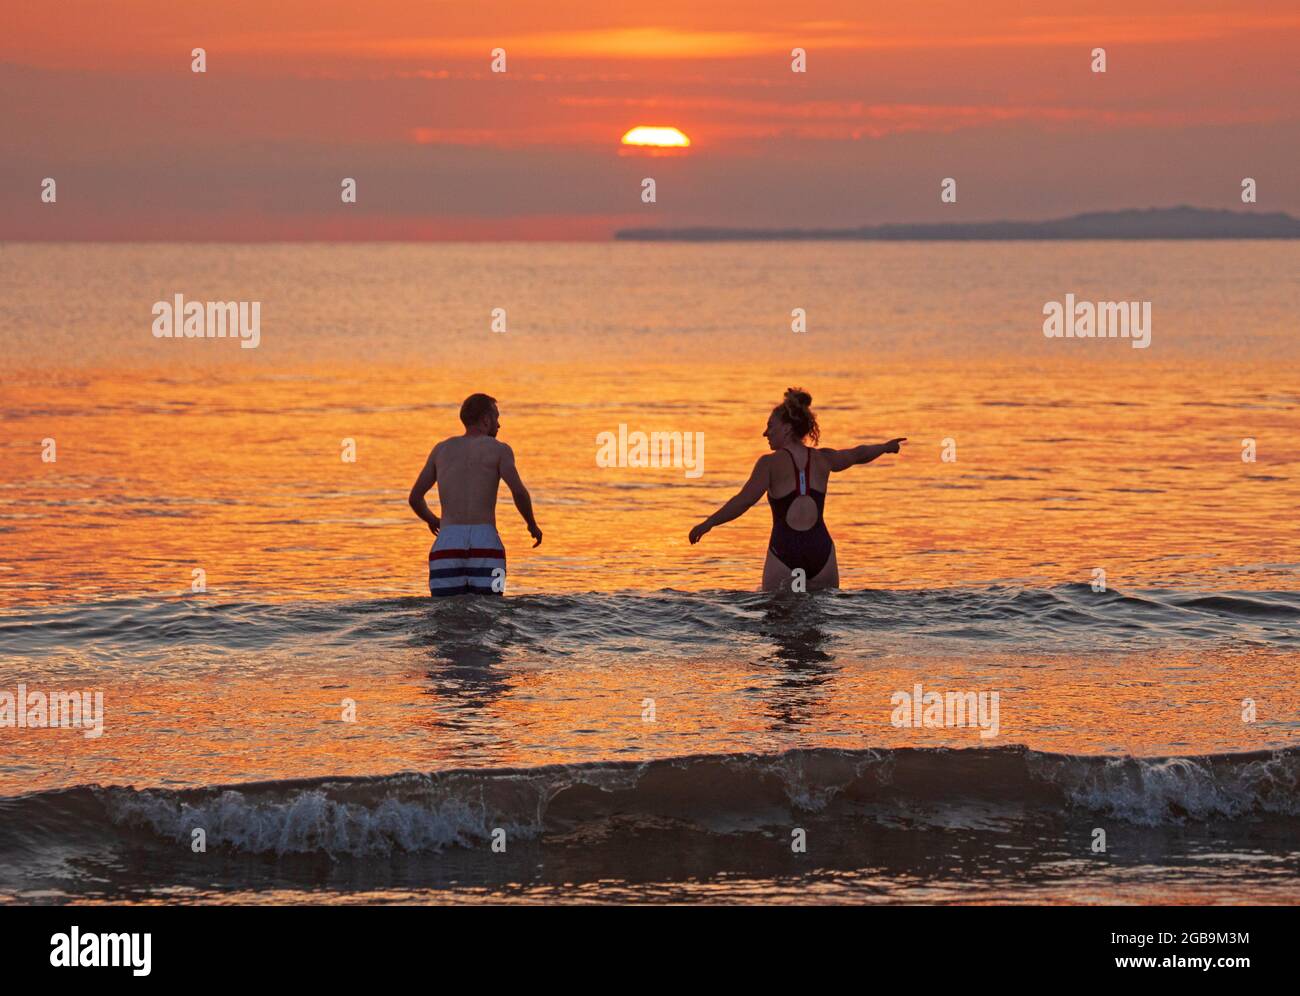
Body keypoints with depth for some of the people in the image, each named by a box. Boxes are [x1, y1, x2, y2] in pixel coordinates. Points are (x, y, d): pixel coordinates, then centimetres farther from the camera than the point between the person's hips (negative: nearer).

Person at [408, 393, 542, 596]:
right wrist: (532, 525, 9)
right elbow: (518, 492, -8)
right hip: (485, 543, -2)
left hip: (447, 542, 2)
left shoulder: (442, 449, 17)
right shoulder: (499, 449, 6)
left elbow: (415, 498, 18)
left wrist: (432, 520, 37)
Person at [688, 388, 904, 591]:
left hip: (784, 553, -4)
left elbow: (743, 501, -11)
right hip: (821, 553, 4)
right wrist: (885, 447, 49)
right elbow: (860, 454, 30)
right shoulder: (822, 459, 11)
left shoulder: (770, 463, -3)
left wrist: (707, 524, -4)